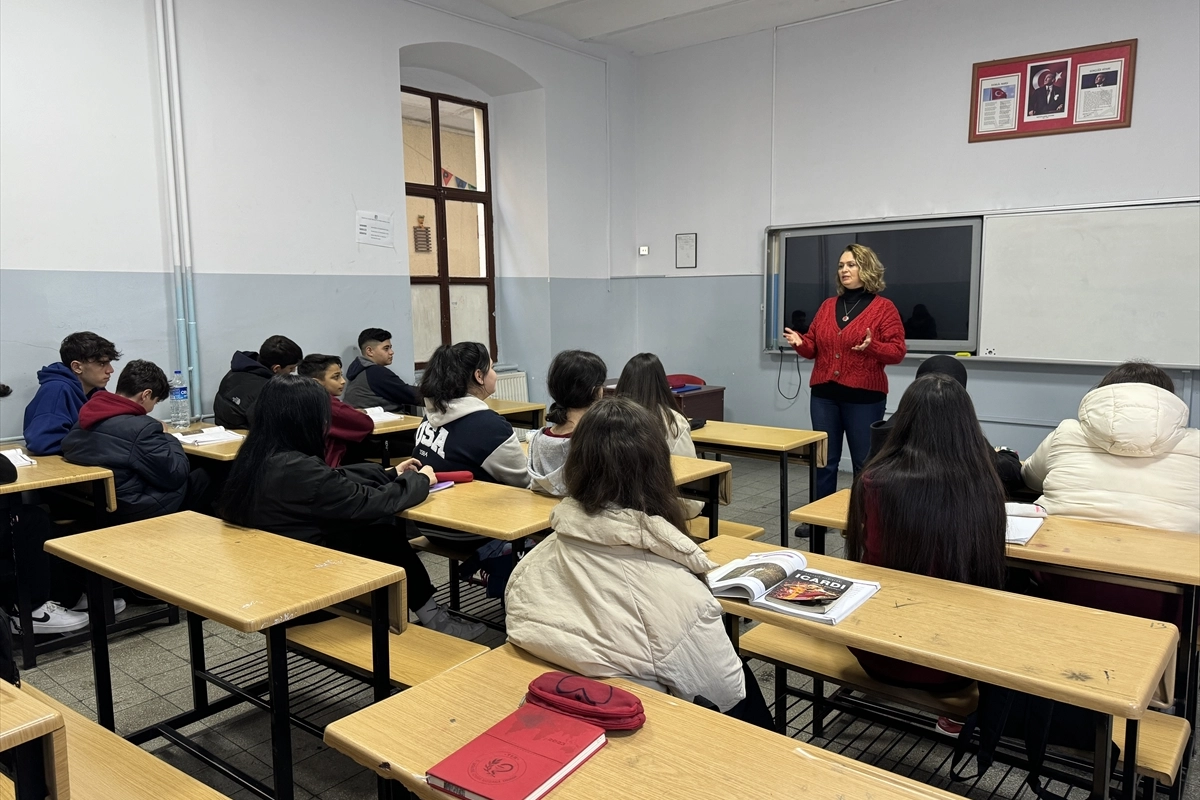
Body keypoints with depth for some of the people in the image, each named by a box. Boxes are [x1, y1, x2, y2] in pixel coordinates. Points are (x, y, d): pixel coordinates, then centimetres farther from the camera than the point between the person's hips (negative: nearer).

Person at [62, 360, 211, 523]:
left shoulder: (85, 418, 2)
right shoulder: (141, 428, -22)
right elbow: (175, 475, -17)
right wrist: (169, 440, 3)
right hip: (137, 512, -8)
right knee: (200, 477, 10)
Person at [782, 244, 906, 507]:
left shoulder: (884, 308, -3)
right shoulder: (828, 306, 11)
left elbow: (897, 351, -8)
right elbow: (814, 347, 13)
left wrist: (872, 347, -26)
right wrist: (801, 342, -8)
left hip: (864, 397, -4)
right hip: (824, 394, 4)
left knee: (864, 462, 5)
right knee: (823, 460, 9)